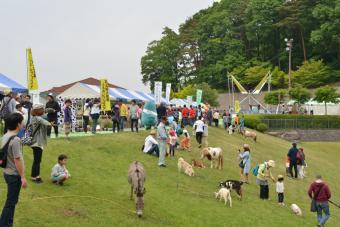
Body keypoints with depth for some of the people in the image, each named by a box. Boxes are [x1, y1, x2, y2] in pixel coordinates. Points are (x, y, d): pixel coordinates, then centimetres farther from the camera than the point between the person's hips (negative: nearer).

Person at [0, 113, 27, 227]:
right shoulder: (15, 140, -22)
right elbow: (17, 160, -22)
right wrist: (23, 177, -17)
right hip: (14, 175, -9)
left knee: (11, 200, 19)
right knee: (11, 202, 0)